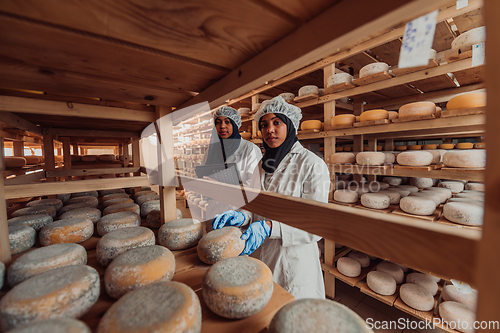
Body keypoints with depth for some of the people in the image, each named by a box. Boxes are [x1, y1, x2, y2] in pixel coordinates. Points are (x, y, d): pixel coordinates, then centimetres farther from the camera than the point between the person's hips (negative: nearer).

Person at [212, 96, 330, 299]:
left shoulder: (313, 165, -17)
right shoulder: (263, 165, 2)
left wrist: (269, 228, -28)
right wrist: (243, 216, -13)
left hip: (296, 259, -5)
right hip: (265, 255, 5)